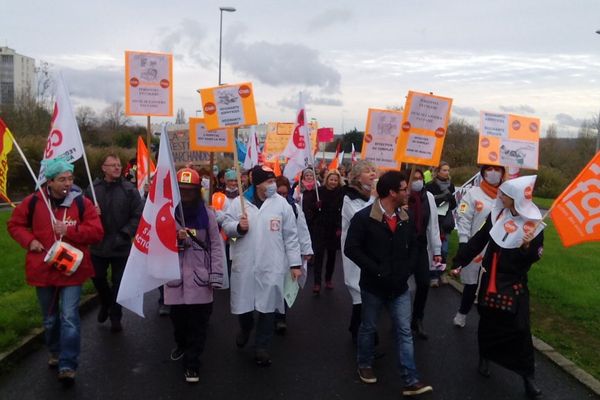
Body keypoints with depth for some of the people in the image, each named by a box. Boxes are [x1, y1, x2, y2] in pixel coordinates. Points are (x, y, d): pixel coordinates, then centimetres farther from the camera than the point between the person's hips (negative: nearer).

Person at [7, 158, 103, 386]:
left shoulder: (82, 203, -8)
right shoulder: (33, 202, -4)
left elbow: (96, 232, -11)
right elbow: (14, 224, 8)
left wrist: (69, 231, -22)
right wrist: (29, 240, -9)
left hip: (72, 270, -2)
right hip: (43, 270, 3)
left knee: (69, 318, -7)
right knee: (50, 318, 19)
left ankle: (68, 366, 1)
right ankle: (55, 352, 42)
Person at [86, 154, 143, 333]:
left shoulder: (129, 189, -8)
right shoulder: (93, 188, -3)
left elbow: (138, 216, -9)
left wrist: (124, 234, -15)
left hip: (121, 246, -2)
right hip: (98, 245, 2)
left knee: (118, 282, 8)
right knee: (98, 278, 16)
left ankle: (115, 316, 26)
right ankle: (105, 303, 45)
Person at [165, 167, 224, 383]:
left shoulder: (206, 213, 1)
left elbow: (216, 245, 2)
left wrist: (216, 276, -4)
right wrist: (173, 237, -18)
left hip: (200, 277, -1)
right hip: (175, 275, 1)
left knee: (198, 323, 1)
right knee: (178, 318, 15)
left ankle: (191, 363, 14)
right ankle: (182, 345, 44)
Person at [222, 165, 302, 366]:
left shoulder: (282, 203, -1)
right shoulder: (239, 203, 0)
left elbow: (290, 236, 1)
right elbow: (226, 226, 5)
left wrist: (295, 263, -1)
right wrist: (238, 227, -18)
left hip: (271, 266, -1)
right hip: (244, 264, 1)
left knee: (268, 306, 4)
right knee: (243, 303, 14)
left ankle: (262, 347, 20)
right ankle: (245, 329, 47)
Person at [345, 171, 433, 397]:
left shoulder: (405, 218, 4)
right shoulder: (364, 217, -14)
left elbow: (413, 247, 13)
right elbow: (351, 249, -17)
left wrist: (406, 271, -3)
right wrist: (377, 271, -20)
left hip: (399, 286, 4)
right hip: (373, 286, -4)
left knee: (404, 331, 5)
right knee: (368, 327, 14)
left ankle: (411, 381, 9)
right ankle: (365, 365, 36)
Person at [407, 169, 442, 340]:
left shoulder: (428, 197, 1)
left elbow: (433, 224, 5)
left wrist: (437, 250, 6)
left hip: (421, 246, 4)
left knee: (424, 283, 3)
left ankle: (417, 320, 22)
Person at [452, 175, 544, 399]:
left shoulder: (533, 224, -14)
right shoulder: (497, 213, -5)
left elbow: (532, 258, -9)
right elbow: (478, 240, 3)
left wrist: (528, 246, -30)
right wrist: (460, 261, 2)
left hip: (514, 283, -3)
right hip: (490, 278, 3)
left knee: (519, 328, -4)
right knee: (487, 322, 14)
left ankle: (528, 375, 10)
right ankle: (485, 357, 36)